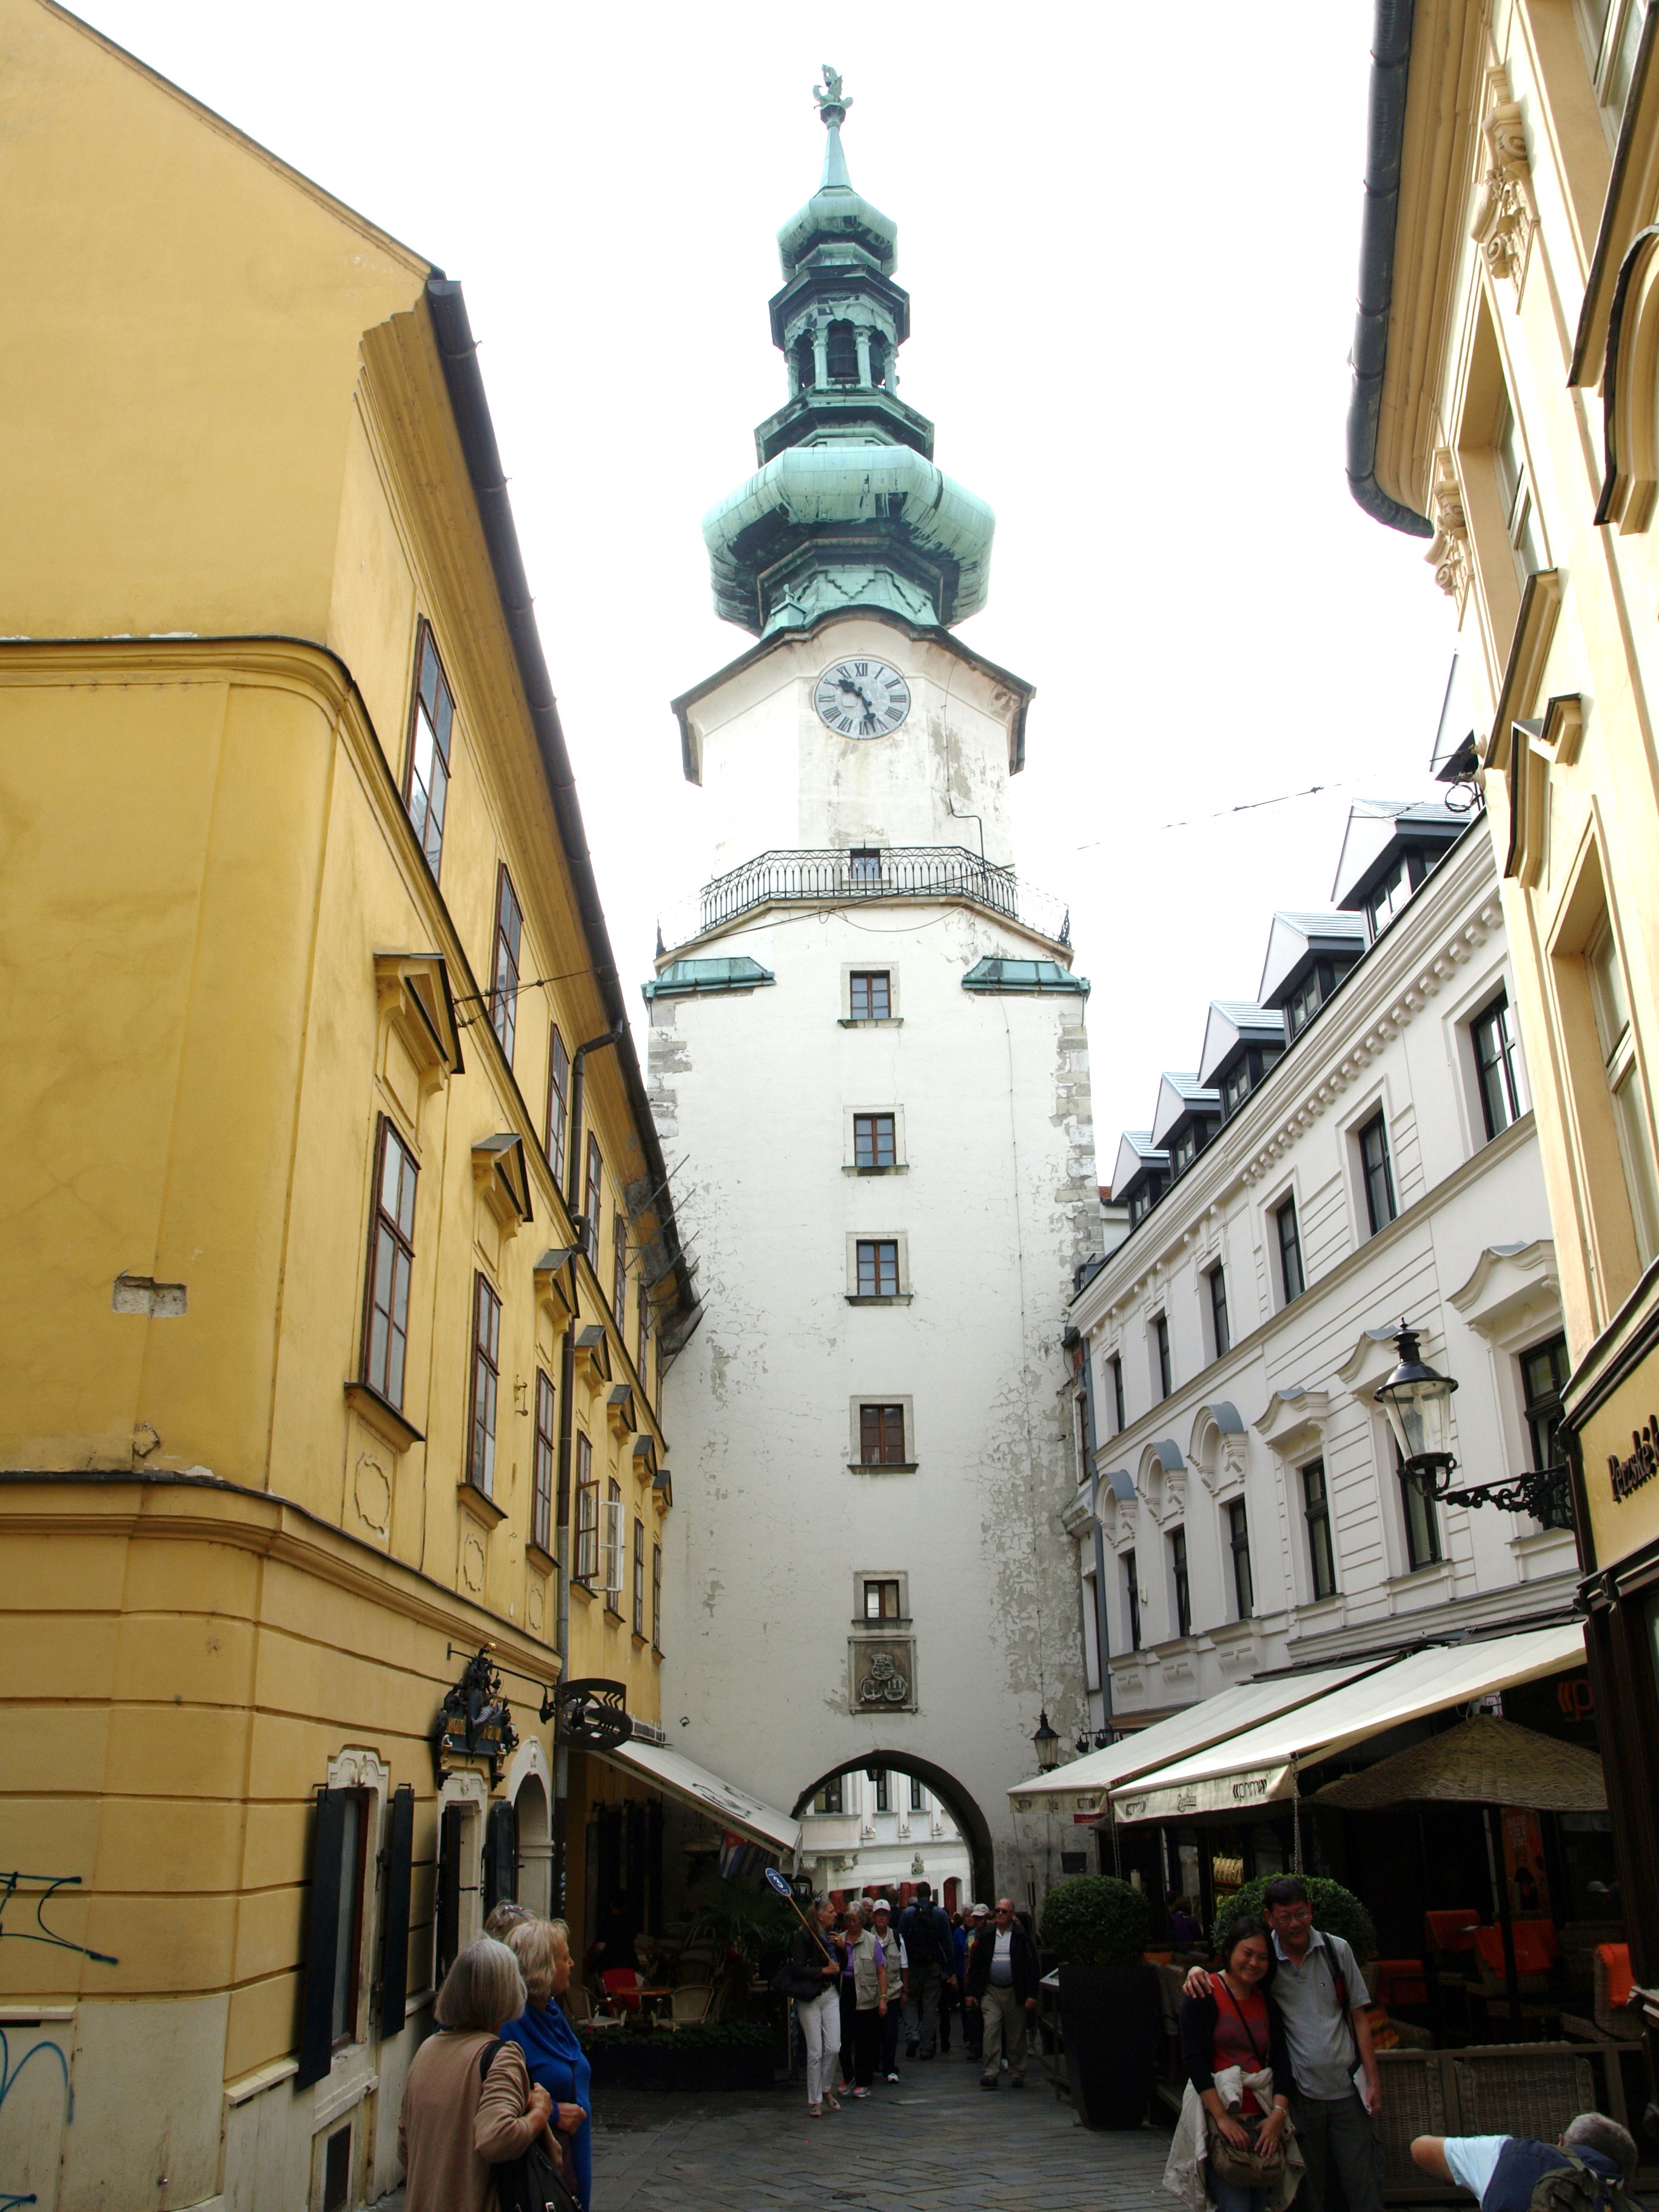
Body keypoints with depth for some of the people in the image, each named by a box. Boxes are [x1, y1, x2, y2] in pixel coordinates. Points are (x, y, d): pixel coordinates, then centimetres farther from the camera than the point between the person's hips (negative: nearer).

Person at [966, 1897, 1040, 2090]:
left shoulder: (1021, 1936, -1)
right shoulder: (986, 1935, 6)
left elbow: (1032, 1966, -3)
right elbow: (975, 1965, 8)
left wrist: (1031, 1995, -9)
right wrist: (971, 1993, 3)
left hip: (1015, 1993, -1)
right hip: (990, 1992, 1)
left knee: (1016, 2036, 6)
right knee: (991, 2031, -10)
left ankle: (1017, 2074, 18)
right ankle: (990, 2073, -7)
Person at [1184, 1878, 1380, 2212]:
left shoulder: (1337, 1950, -1)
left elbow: (1358, 2017, 5)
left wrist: (1373, 2078, 1)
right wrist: (1196, 1971, -17)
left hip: (1346, 2088, 0)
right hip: (1300, 2093, 0)